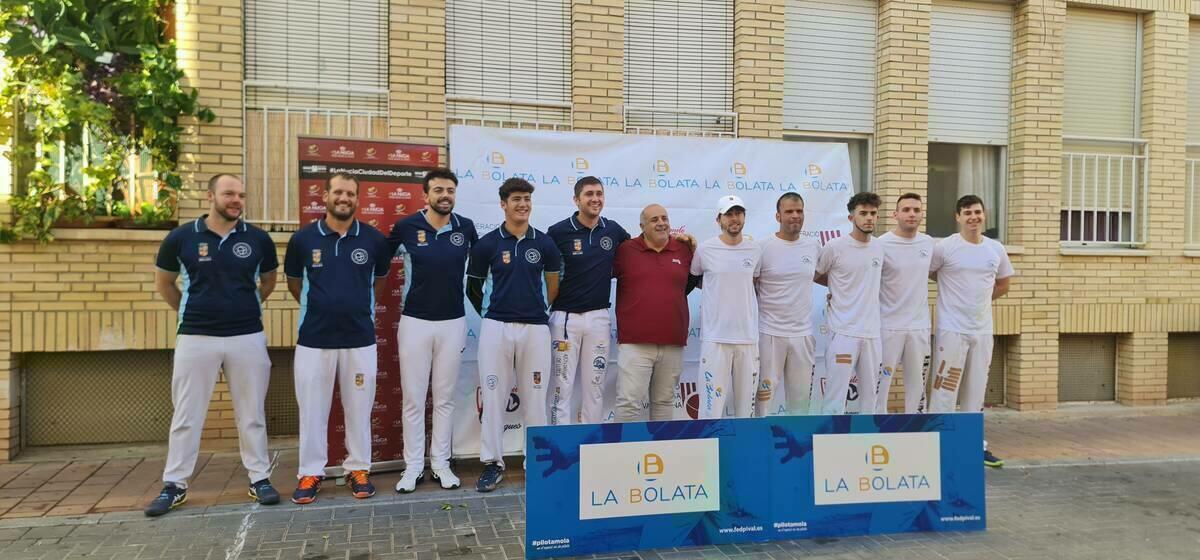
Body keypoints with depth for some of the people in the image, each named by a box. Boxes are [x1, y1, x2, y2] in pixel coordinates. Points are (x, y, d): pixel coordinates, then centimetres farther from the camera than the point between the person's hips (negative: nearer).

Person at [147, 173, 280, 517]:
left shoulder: (258, 239, 1)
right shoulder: (181, 237, -2)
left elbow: (268, 282, 17)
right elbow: (163, 284, 13)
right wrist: (189, 311, 13)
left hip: (248, 337, 1)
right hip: (195, 338, 0)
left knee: (251, 414, 8)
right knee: (186, 415, 7)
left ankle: (260, 479, 18)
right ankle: (174, 485, 18)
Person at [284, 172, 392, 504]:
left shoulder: (374, 239, 0)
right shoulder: (303, 239, -1)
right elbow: (294, 283, 14)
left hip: (360, 339, 0)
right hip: (313, 339, 0)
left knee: (359, 408, 9)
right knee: (312, 409, 7)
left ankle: (358, 469, 23)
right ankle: (310, 473, 20)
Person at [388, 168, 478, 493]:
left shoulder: (466, 228, 0)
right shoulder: (406, 227, -5)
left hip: (453, 322, 1)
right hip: (415, 321, -1)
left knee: (444, 398, 9)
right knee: (413, 399, 4)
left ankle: (441, 463, 19)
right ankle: (413, 466, 14)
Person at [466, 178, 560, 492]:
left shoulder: (544, 244, 5)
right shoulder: (487, 244, 1)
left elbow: (553, 286, 16)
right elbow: (473, 289, 11)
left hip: (535, 328, 1)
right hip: (496, 326, -1)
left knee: (535, 396, 6)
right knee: (493, 395, 2)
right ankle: (493, 463, 12)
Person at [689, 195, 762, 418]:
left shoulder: (755, 250, 6)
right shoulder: (705, 249, -2)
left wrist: (739, 290, 9)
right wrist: (718, 289, 8)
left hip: (748, 337, 3)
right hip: (715, 337, -3)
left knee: (747, 405, 10)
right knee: (712, 405, -5)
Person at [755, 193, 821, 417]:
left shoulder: (814, 246, 6)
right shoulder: (763, 247, -7)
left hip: (803, 334, 4)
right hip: (770, 333, -4)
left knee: (801, 398, 13)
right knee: (764, 395, 1)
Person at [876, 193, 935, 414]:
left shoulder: (928, 243, 5)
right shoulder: (882, 244, -11)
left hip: (920, 326, 5)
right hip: (889, 326, -5)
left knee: (917, 385, 14)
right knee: (880, 384, 0)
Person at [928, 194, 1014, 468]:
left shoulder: (996, 249, 7)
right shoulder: (944, 247, -8)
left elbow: (1003, 284, 20)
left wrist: (977, 299, 11)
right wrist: (955, 293, 3)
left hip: (983, 330, 5)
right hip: (952, 330, -5)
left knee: (976, 391, 13)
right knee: (944, 390, -4)